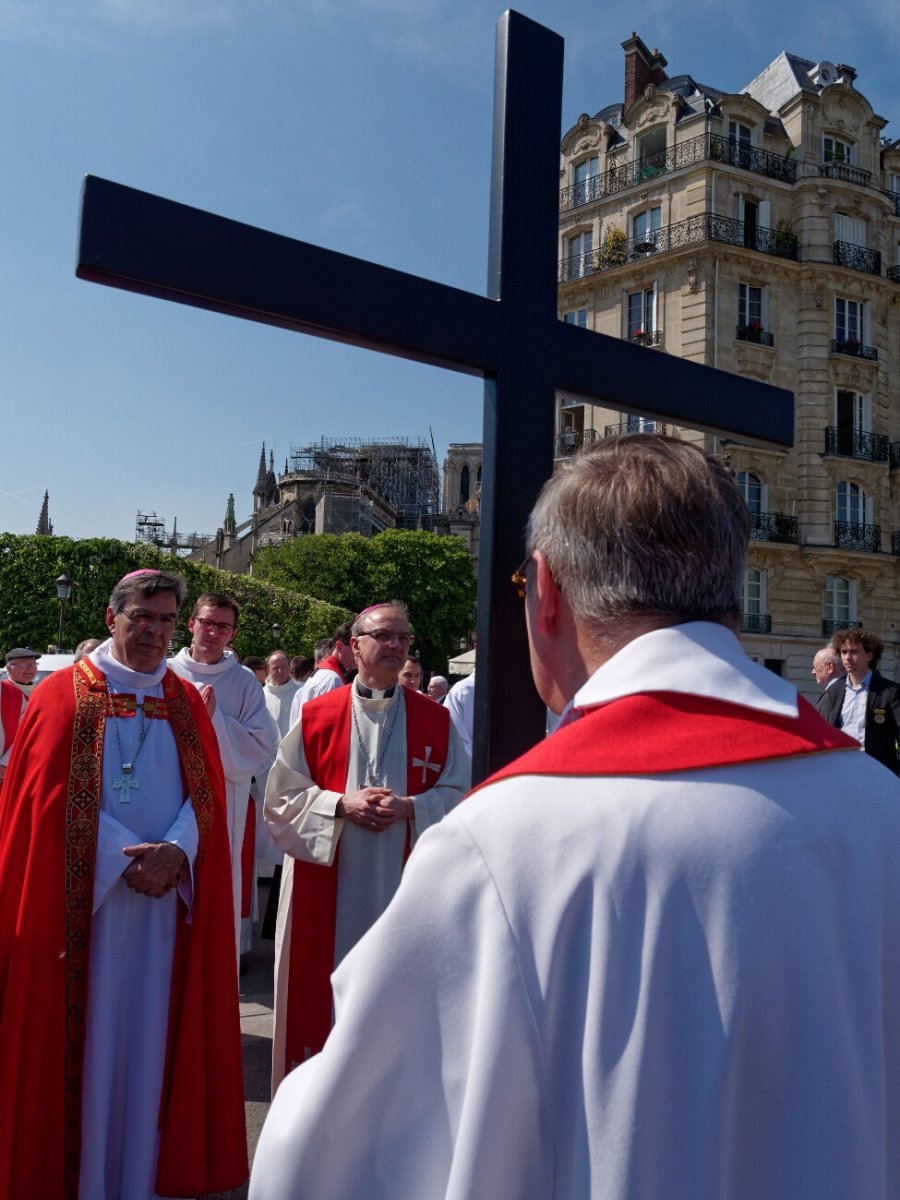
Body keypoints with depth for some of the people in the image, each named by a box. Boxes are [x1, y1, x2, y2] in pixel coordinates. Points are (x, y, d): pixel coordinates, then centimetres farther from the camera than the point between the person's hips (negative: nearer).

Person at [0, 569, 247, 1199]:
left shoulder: (187, 703, 9)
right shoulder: (65, 694, -2)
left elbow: (206, 792, 4)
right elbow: (53, 797, -8)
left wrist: (174, 853, -14)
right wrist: (125, 859, -14)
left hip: (168, 895, 3)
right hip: (82, 897, -3)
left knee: (150, 1033, 9)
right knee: (85, 1034, 4)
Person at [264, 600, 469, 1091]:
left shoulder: (434, 720, 4)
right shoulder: (316, 715, 2)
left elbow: (457, 792, 3)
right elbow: (282, 796, 1)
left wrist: (410, 807, -14)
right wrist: (341, 804, -13)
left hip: (402, 886, 1)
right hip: (327, 890, 0)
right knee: (322, 991, 6)